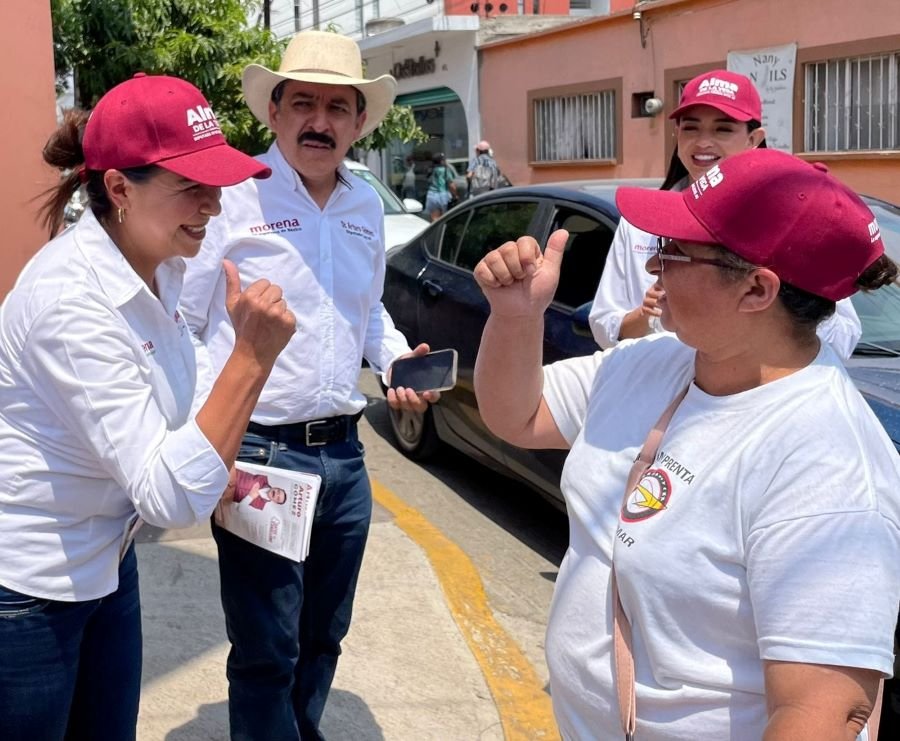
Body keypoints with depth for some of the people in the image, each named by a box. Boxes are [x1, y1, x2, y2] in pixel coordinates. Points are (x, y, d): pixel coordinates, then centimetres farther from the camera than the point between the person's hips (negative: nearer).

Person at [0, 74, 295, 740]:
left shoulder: (161, 270, -2)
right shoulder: (70, 296, -28)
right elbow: (170, 497, -32)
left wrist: (214, 472, 3)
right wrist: (252, 357, -37)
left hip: (106, 562, 8)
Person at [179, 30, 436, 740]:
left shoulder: (368, 206, 10)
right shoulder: (233, 195, -10)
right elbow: (178, 323, -8)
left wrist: (397, 359, 5)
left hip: (343, 453, 6)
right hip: (258, 454, -6)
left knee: (324, 637, 20)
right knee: (267, 653, 2)